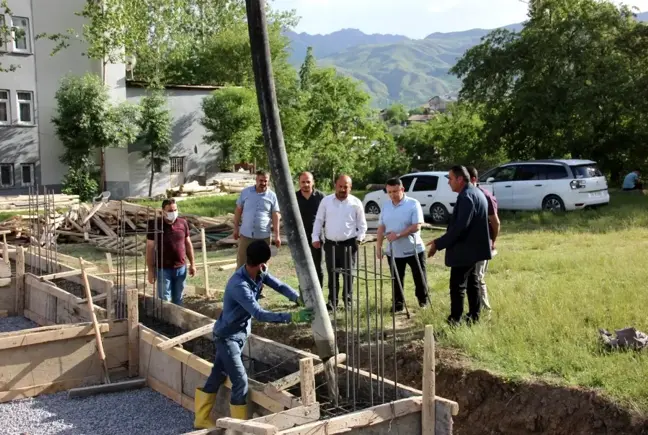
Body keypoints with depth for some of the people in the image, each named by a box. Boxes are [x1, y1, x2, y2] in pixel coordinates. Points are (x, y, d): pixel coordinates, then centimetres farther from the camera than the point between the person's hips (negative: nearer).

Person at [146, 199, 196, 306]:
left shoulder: (183, 223, 0)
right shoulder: (155, 225, -11)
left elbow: (188, 244, 10)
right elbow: (150, 248, -8)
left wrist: (192, 264, 8)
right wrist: (151, 271, -10)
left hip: (181, 268, 4)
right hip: (163, 269, -4)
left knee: (178, 300, 14)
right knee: (164, 300, 1)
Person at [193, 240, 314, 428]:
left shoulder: (259, 273, -9)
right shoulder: (238, 285, -34)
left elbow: (279, 286, -9)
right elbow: (259, 314, -38)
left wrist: (299, 299, -28)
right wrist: (292, 317, -42)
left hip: (239, 334, 9)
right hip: (227, 337, -9)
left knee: (217, 377, 19)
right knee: (240, 381, -7)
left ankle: (201, 420, 34)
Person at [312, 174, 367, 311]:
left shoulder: (356, 203, -1)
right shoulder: (326, 201, 3)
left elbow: (362, 224, 4)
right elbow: (319, 221, 7)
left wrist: (359, 238, -8)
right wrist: (316, 237, -1)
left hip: (349, 244, -2)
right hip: (330, 244, 2)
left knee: (348, 274, 3)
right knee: (332, 275, 8)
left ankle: (348, 302, 14)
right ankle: (332, 301, 18)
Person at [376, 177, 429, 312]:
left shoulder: (413, 204, -13)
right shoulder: (385, 206, 3)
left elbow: (416, 226, -20)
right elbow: (381, 227, 8)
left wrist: (398, 235, -25)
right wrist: (378, 246, 3)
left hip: (414, 250, -4)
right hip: (393, 251, 4)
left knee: (419, 277, 9)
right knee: (396, 280, 11)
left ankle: (423, 299, 31)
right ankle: (398, 303, 24)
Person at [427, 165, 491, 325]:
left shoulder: (466, 196, -21)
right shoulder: (475, 192, 13)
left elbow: (460, 226, -28)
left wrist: (439, 243, -23)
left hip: (464, 250, -11)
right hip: (472, 247, 11)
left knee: (457, 286, -5)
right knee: (471, 283, 17)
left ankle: (454, 321, -2)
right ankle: (473, 317, 24)